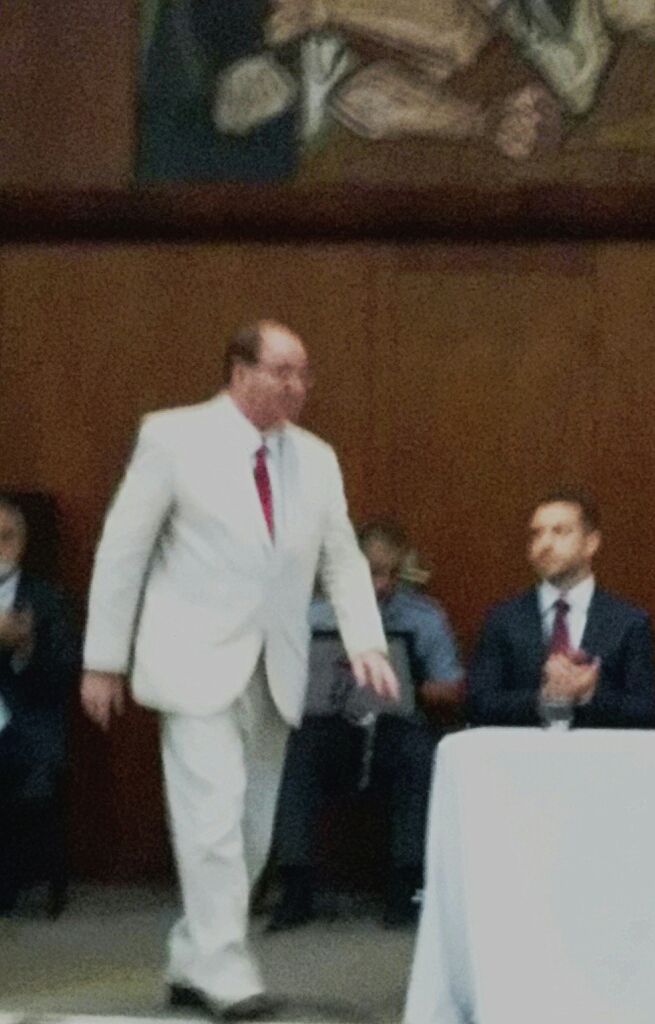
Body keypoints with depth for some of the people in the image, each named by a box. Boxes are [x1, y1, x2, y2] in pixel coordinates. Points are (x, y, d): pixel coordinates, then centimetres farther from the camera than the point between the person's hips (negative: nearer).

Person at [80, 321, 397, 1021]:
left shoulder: (315, 460, 10)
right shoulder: (175, 438, -4)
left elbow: (343, 561, 12)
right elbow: (122, 550, -2)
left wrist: (366, 642, -5)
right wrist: (103, 661, -3)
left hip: (274, 672, 5)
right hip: (197, 663, -5)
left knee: (252, 830, 6)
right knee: (213, 818, -14)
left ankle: (191, 964, 19)